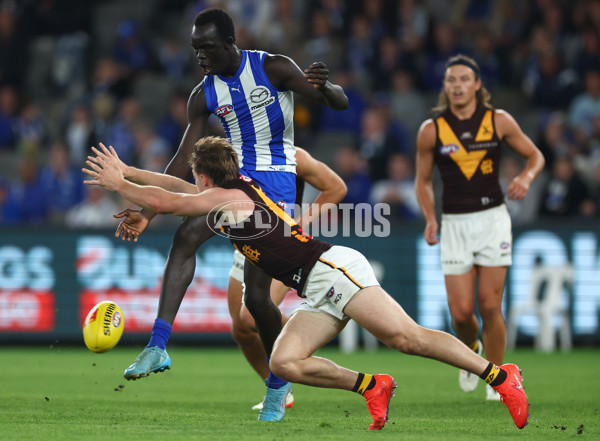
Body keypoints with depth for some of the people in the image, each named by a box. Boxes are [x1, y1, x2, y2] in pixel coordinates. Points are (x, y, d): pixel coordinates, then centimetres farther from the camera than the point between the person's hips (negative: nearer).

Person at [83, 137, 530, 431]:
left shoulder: (225, 198, -1)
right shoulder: (239, 190, 25)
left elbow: (165, 201, -3)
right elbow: (173, 188, 37)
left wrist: (118, 185, 10)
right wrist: (124, 173, 38)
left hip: (332, 268, -9)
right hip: (317, 292, 9)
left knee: (406, 336, -21)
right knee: (283, 362, -5)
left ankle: (501, 377, -23)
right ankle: (371, 387, -5)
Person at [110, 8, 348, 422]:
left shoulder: (273, 68, -8)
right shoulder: (204, 96, 3)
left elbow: (340, 103, -10)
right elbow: (184, 162, 4)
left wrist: (325, 87, -35)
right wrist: (148, 213, -5)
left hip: (275, 183, -4)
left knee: (256, 295, -9)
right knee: (186, 235, -27)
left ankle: (279, 383, 14)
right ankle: (158, 348, -32)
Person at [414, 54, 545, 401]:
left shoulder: (499, 121, -1)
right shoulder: (432, 130, -1)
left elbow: (536, 156, 10)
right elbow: (423, 180, 9)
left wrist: (526, 178, -12)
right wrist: (430, 218, -6)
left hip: (493, 219, -1)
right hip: (455, 225, 1)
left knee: (490, 307, -7)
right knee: (461, 311, -5)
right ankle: (471, 349, 30)